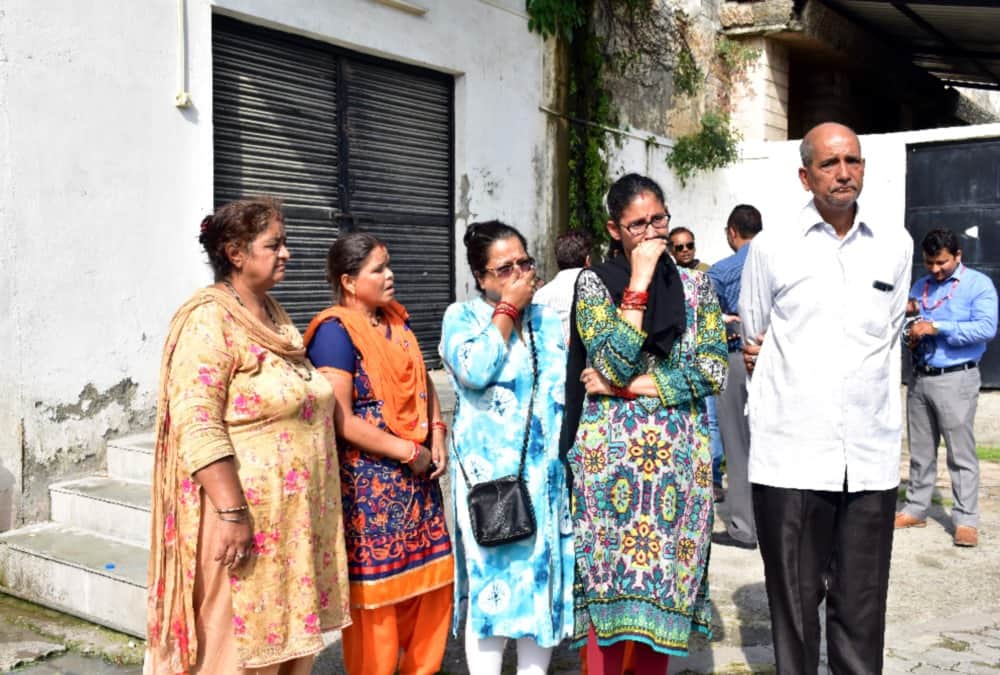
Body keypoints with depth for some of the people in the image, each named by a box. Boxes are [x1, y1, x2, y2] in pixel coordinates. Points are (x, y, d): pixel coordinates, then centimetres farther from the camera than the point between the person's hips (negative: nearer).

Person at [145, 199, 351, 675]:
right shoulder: (209, 319, -14)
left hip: (293, 516, 8)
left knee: (288, 636, 15)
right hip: (244, 514, -8)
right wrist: (232, 512, -24)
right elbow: (197, 426, -21)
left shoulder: (274, 314, 13)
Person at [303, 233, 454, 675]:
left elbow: (423, 382, 18)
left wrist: (437, 435, 1)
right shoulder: (335, 331, -13)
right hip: (369, 479, -8)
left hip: (417, 474, 8)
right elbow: (340, 419, -19)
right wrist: (408, 451, -15)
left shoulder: (395, 319, 10)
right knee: (377, 587, 2)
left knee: (430, 577, 14)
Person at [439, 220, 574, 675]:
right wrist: (507, 310, -11)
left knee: (542, 575, 10)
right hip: (488, 472, -4)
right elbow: (475, 371, -21)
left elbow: (568, 385, 14)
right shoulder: (461, 317, -1)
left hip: (545, 472, 4)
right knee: (490, 577, -1)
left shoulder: (548, 319, 10)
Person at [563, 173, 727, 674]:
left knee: (665, 576, 8)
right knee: (609, 577, 1)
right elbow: (614, 364, -13)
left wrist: (631, 387, -10)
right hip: (611, 451, -2)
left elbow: (714, 369, -3)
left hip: (679, 453, 2)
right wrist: (638, 282, -14)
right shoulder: (594, 283, 0)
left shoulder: (695, 285, 7)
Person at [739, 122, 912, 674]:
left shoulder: (895, 246, 8)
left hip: (871, 457, 2)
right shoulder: (771, 247, 2)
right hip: (790, 456, -2)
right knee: (794, 603, 7)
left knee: (861, 607, 8)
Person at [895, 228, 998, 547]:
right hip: (920, 377, 5)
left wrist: (936, 327, -21)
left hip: (956, 379, -5)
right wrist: (911, 337, -5)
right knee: (920, 451, 12)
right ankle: (915, 509, 22)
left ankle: (966, 520, 4)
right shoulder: (920, 285, 13)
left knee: (961, 453, -2)